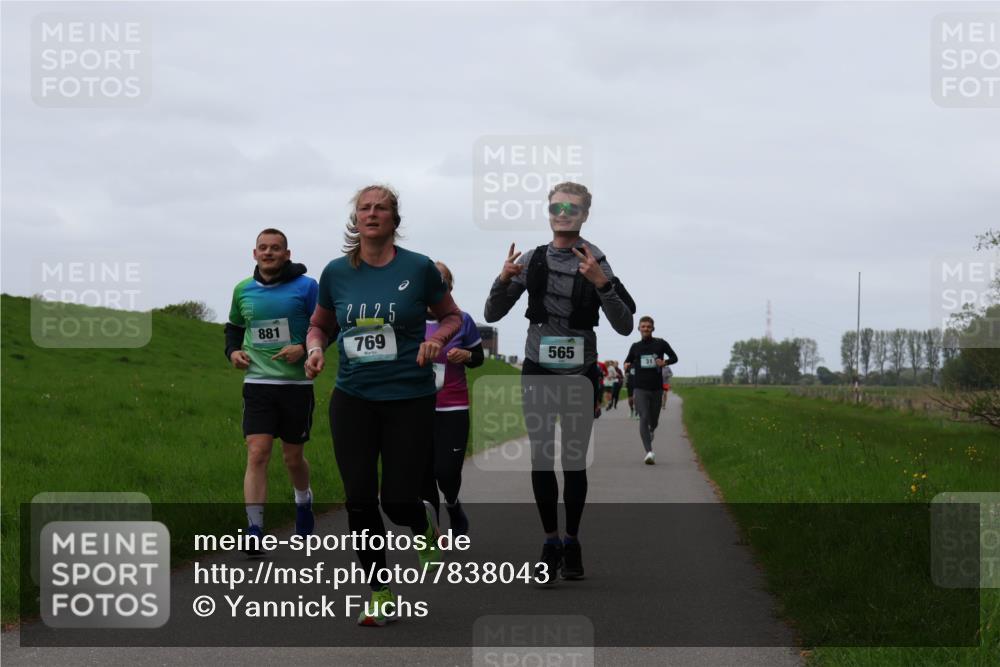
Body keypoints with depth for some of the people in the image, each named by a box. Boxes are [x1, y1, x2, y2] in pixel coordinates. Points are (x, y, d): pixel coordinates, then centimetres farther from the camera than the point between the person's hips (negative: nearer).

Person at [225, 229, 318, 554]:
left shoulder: (305, 287, -4)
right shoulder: (243, 290, 7)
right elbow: (234, 327, 24)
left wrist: (304, 348, -18)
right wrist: (232, 350, 5)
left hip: (296, 383, -2)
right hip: (257, 383, 2)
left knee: (293, 457, 11)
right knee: (257, 454, -12)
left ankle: (303, 501, 43)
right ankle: (254, 533, -14)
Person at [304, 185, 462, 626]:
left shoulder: (418, 268, -4)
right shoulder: (336, 272, 2)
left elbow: (451, 315, 9)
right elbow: (320, 324, 18)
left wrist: (437, 337, -12)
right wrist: (315, 348, -4)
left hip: (409, 398, -2)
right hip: (352, 398, 2)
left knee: (398, 499, -4)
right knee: (359, 499, -3)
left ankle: (425, 529, 35)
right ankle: (380, 595, 12)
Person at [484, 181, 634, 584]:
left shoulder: (596, 263, -6)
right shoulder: (531, 260, 3)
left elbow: (625, 326, -12)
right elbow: (492, 315, 6)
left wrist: (602, 283, -26)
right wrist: (504, 279, -13)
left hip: (580, 374, -2)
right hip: (538, 372, 2)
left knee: (574, 461, 3)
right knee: (541, 459, -1)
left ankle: (572, 542, 14)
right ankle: (551, 542, 5)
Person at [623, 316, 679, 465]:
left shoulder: (660, 344, 3)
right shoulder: (635, 347, 9)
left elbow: (674, 357, 9)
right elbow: (628, 361, 21)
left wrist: (665, 362, -12)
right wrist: (627, 365, -4)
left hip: (656, 388, 0)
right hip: (640, 389, 0)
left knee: (653, 421, 12)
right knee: (644, 418, -17)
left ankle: (650, 432, 51)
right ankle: (649, 452, -25)